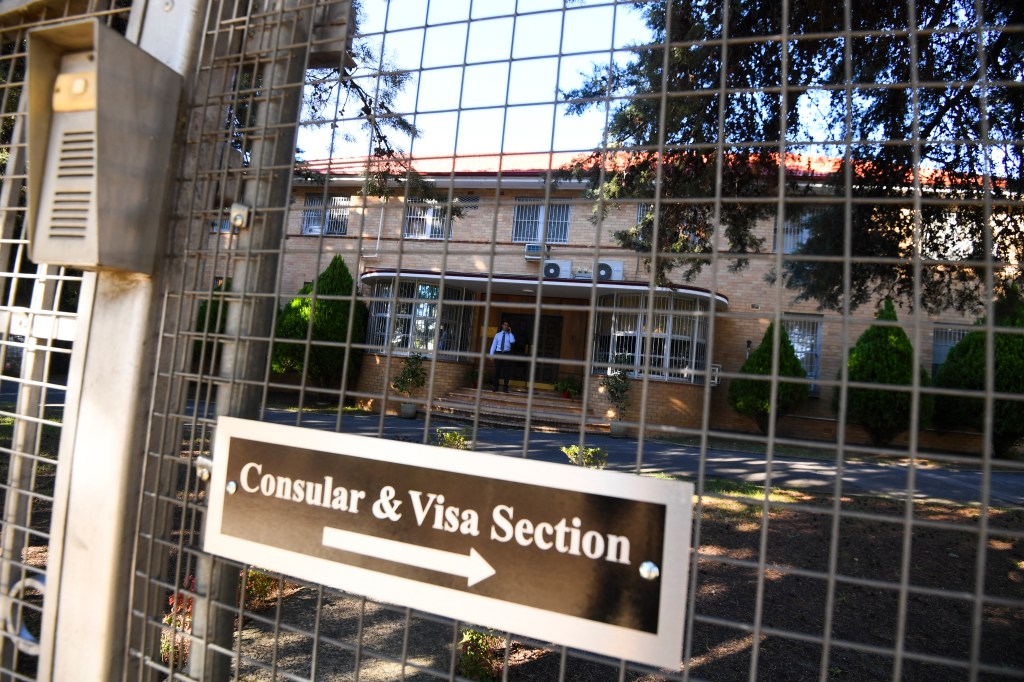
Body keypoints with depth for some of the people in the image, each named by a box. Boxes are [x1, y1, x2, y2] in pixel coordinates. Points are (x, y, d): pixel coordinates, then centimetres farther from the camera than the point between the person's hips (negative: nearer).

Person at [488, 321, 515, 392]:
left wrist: (510, 332, -6)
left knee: (506, 370, 1)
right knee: (497, 370, 1)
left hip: (506, 353, 0)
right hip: (498, 353, 0)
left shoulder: (510, 335, 9)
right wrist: (491, 354, -3)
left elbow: (512, 341, -13)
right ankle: (495, 386, 8)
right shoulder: (497, 335, 10)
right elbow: (493, 344, 6)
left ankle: (506, 387, 6)